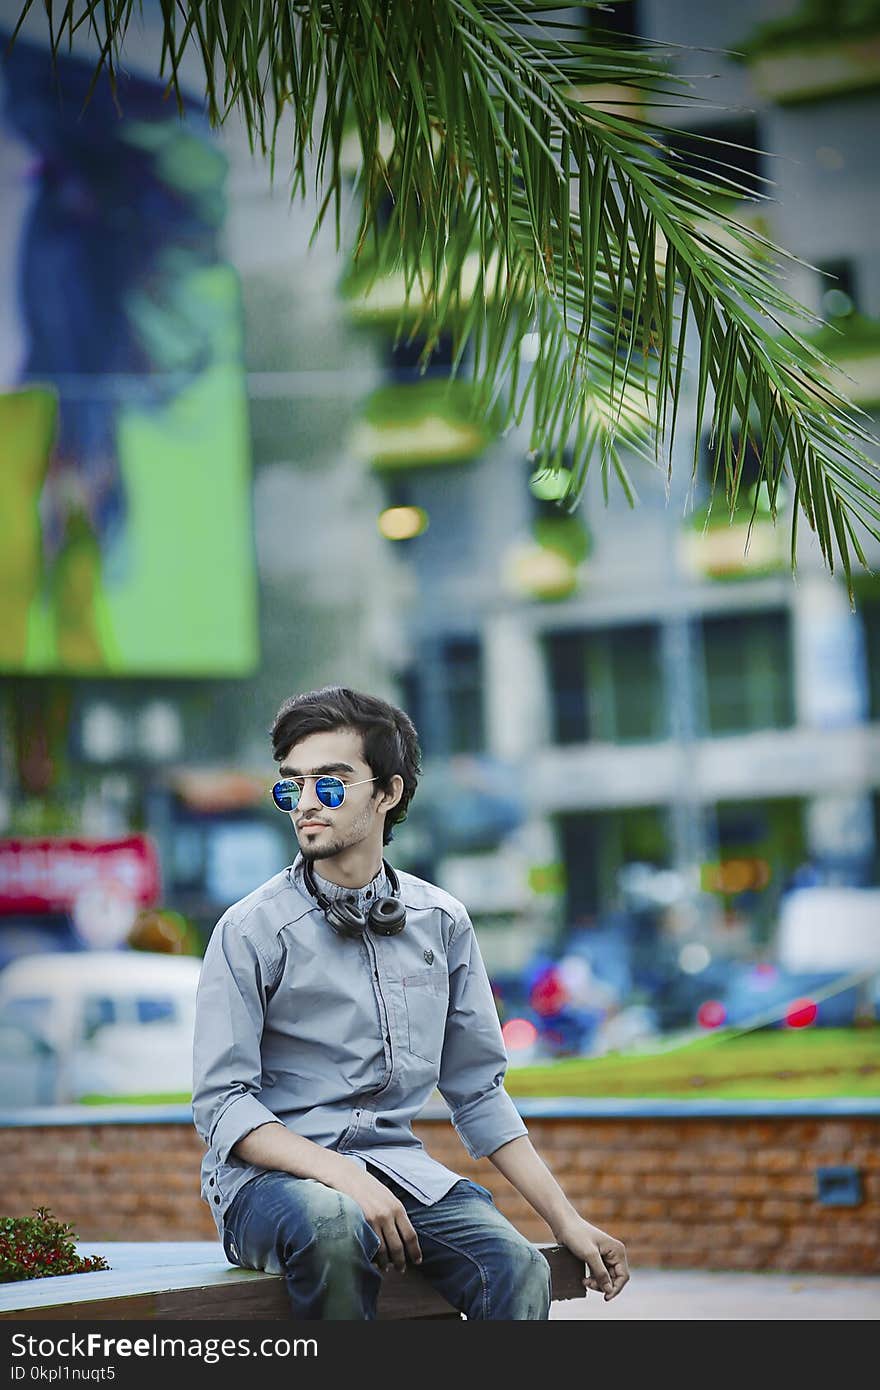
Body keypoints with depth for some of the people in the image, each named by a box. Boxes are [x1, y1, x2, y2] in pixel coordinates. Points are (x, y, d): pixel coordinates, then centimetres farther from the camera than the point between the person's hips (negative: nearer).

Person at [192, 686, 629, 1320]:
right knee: (334, 1225, -39)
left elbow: (478, 1090, 16)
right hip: (271, 1176, -3)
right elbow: (222, 1105, -8)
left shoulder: (442, 923, 10)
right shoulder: (252, 930, -3)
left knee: (519, 1271, -27)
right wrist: (345, 1176, -23)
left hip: (399, 1167, 3)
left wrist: (567, 1220, 9)